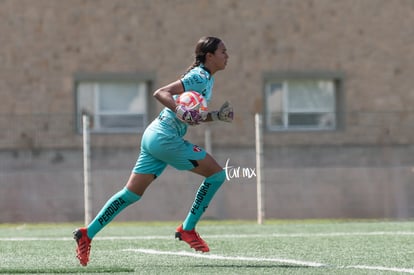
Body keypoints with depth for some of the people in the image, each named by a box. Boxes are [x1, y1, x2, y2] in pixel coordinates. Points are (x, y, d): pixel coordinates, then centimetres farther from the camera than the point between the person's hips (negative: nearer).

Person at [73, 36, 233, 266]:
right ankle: (188, 229, 2)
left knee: (132, 194, 9)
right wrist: (180, 111, -35)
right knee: (217, 173, -4)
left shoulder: (208, 79, 17)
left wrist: (217, 116, 9)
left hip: (155, 136, 10)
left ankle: (87, 234, 9)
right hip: (166, 138, -10)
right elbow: (161, 93, -21)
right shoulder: (199, 78, -12)